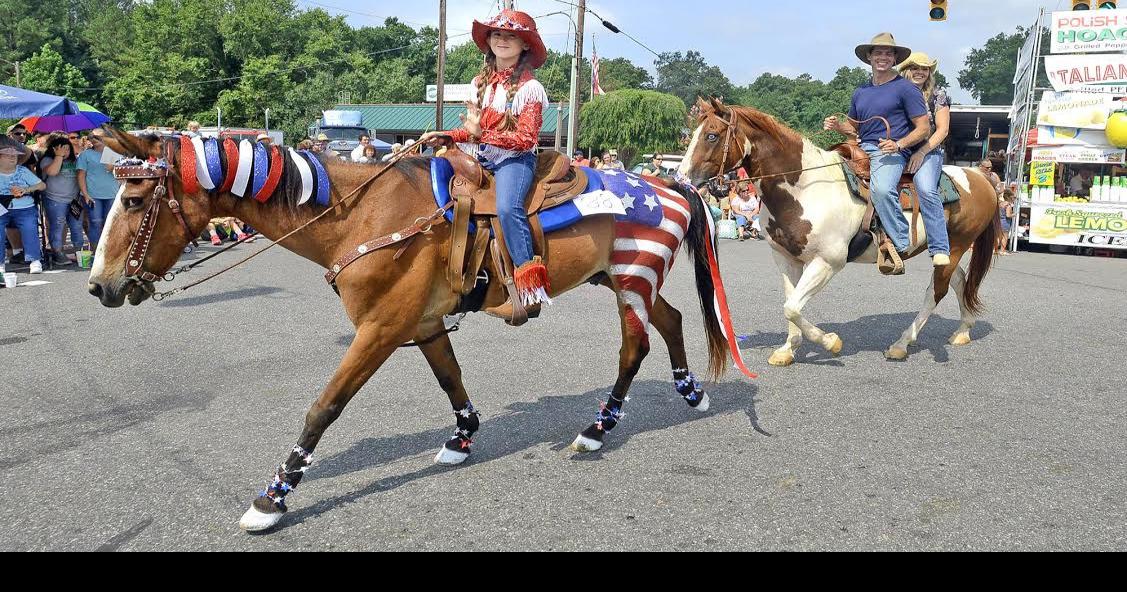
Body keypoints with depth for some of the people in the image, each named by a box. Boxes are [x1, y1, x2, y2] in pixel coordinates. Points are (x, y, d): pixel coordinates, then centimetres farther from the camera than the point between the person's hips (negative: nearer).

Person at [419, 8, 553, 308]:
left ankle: (530, 282, -35)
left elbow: (526, 139, -12)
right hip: (479, 157, 7)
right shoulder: (481, 82, 15)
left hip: (514, 158, -7)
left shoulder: (529, 87, -5)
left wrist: (482, 134, -20)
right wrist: (445, 137, 6)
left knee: (507, 207, -36)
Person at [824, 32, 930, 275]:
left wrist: (898, 144, -18)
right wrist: (837, 126, 5)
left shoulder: (905, 88, 1)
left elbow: (924, 128, -2)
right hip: (861, 150, 8)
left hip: (891, 153, -7)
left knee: (882, 189, -35)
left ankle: (900, 245, -25)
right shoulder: (861, 92, 19)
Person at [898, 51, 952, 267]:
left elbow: (942, 130, 1)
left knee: (926, 190, -31)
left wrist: (921, 152, -13)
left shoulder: (938, 96, 9)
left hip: (928, 152, -4)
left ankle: (940, 249, -33)